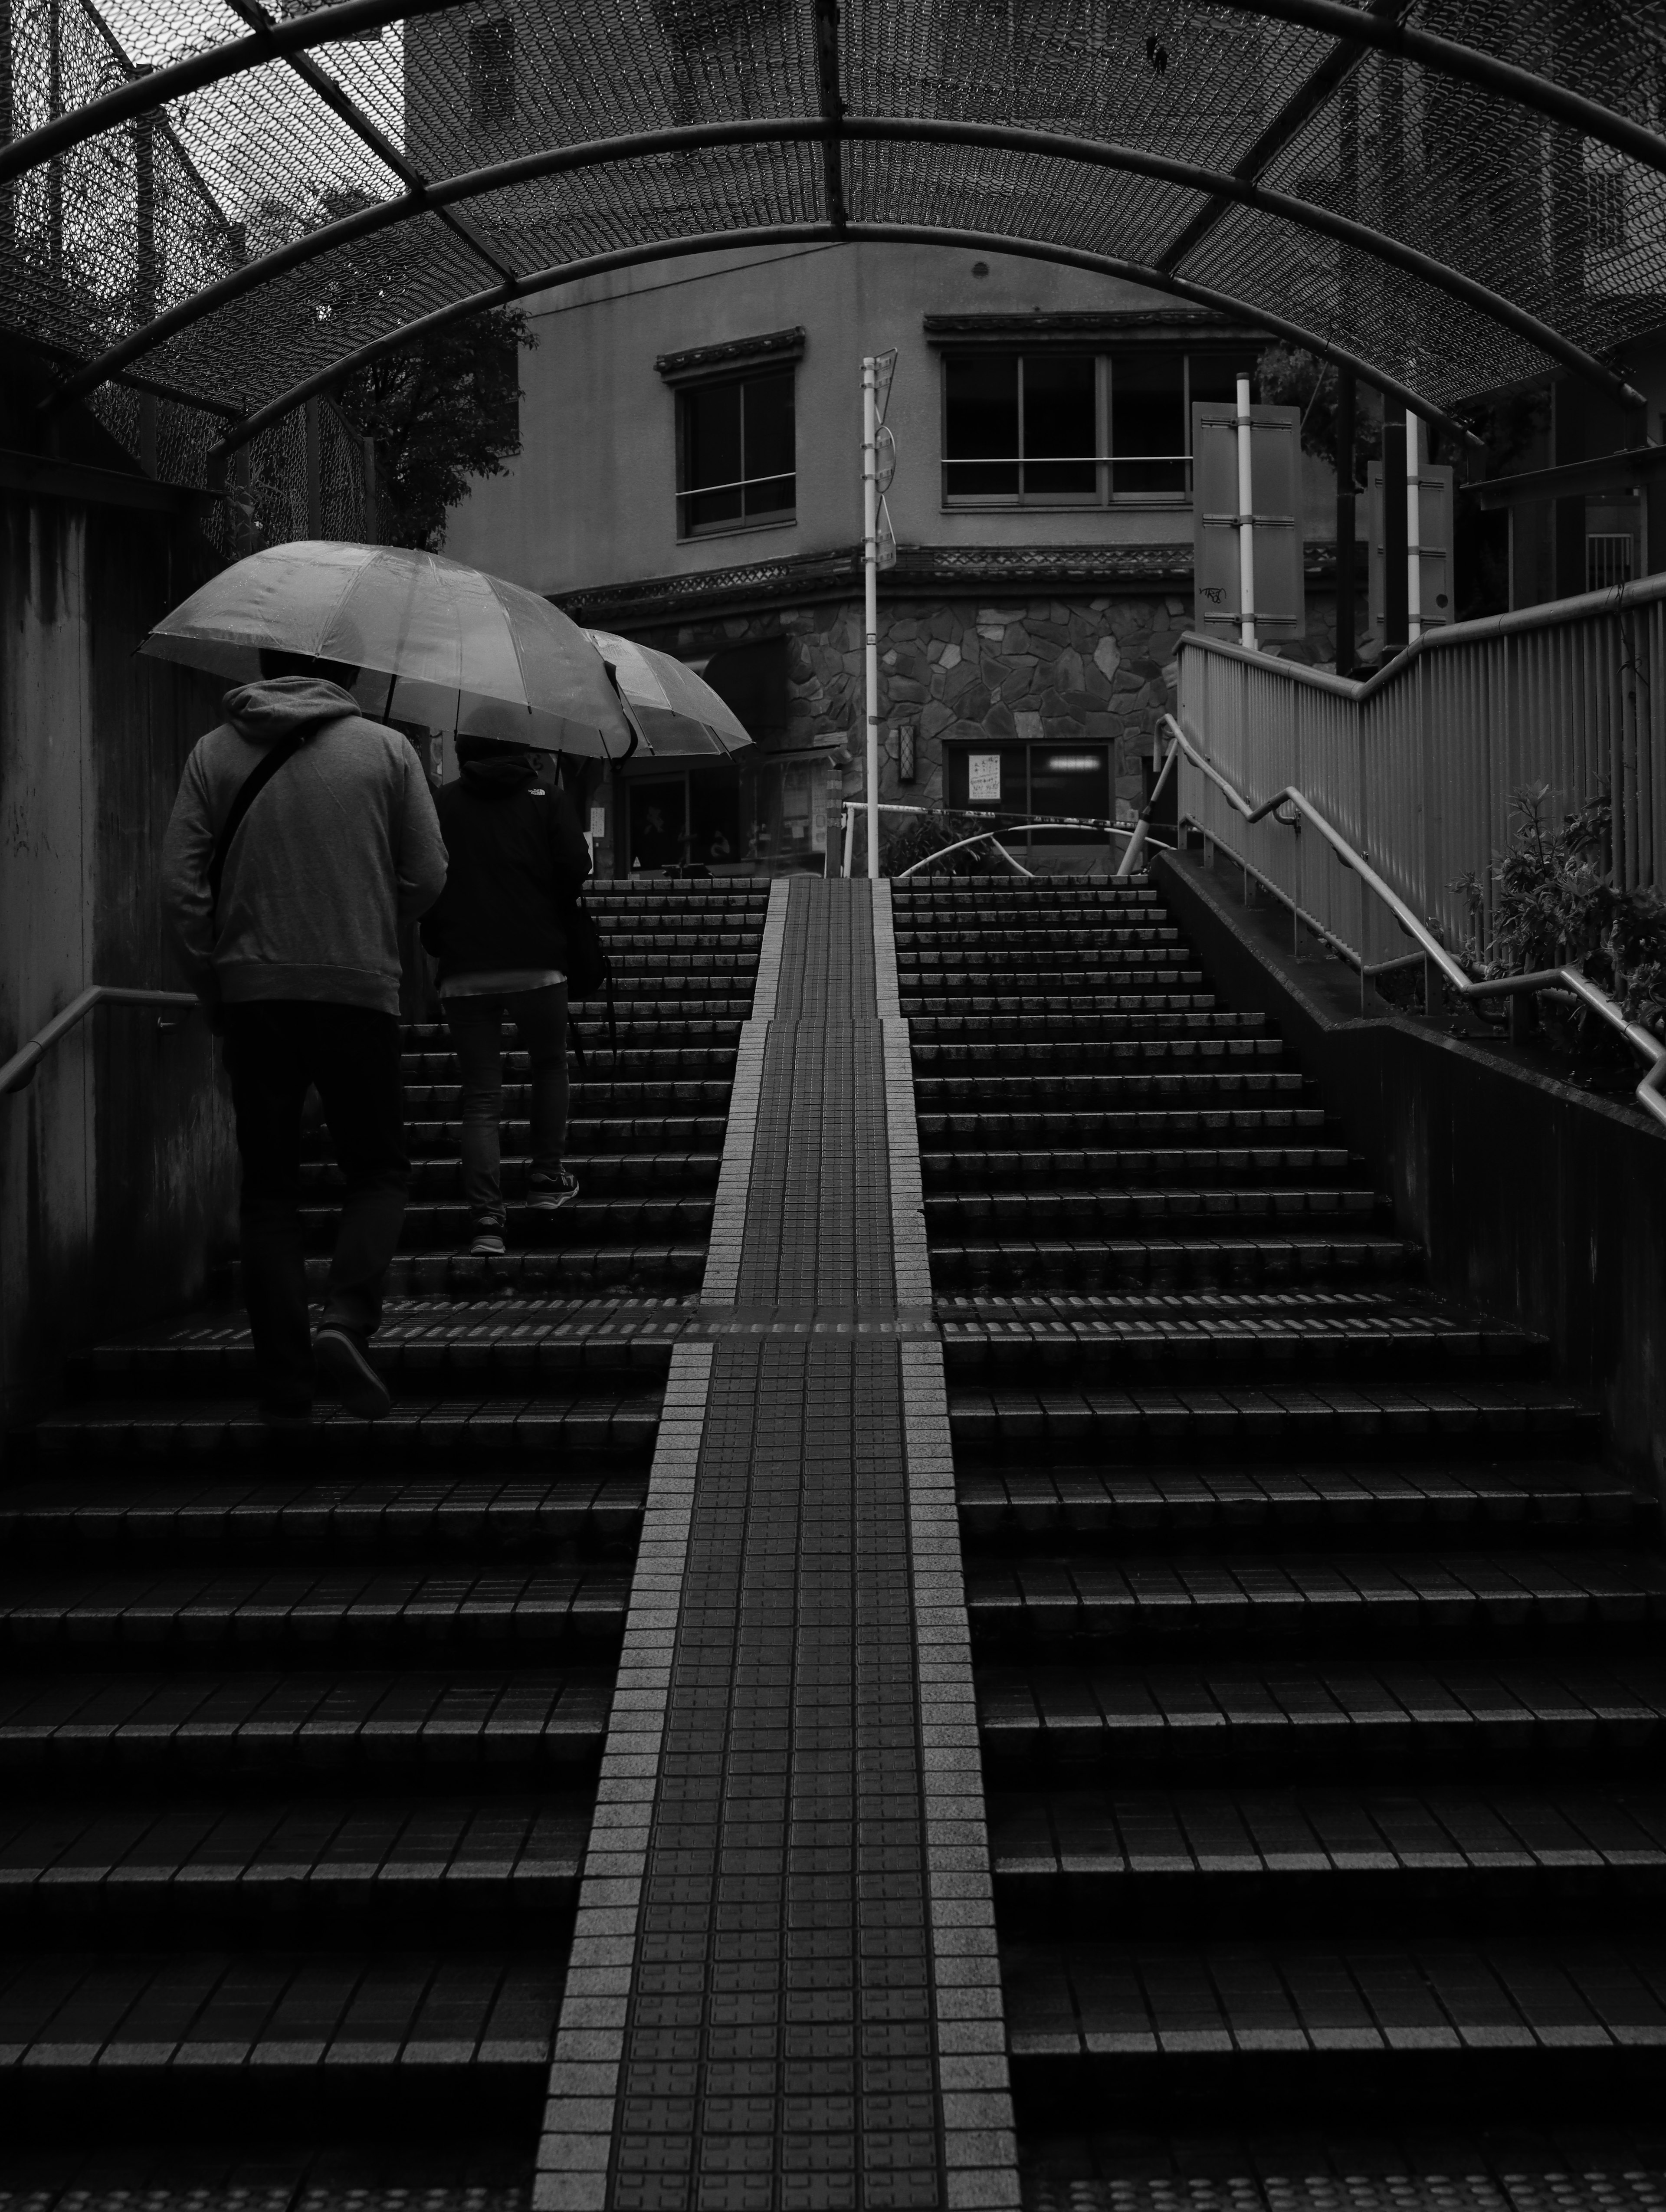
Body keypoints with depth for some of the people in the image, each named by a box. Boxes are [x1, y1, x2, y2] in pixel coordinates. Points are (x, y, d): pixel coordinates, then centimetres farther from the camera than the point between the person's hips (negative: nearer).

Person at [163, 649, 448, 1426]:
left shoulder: (214, 754, 6)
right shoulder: (385, 750, 3)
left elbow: (179, 883, 0)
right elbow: (427, 878, 2)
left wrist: (212, 983, 9)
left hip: (252, 992, 2)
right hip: (358, 988, -1)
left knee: (267, 1188, 9)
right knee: (378, 1171, 11)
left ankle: (286, 1390, 6)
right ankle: (346, 1319, -14)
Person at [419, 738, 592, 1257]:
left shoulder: (442, 804, 6)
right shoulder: (547, 798, 3)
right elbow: (576, 868, -6)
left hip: (463, 972, 1)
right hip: (536, 962, -1)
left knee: (480, 1094, 3)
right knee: (550, 1066, 22)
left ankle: (486, 1218, -6)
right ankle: (548, 1180, 20)